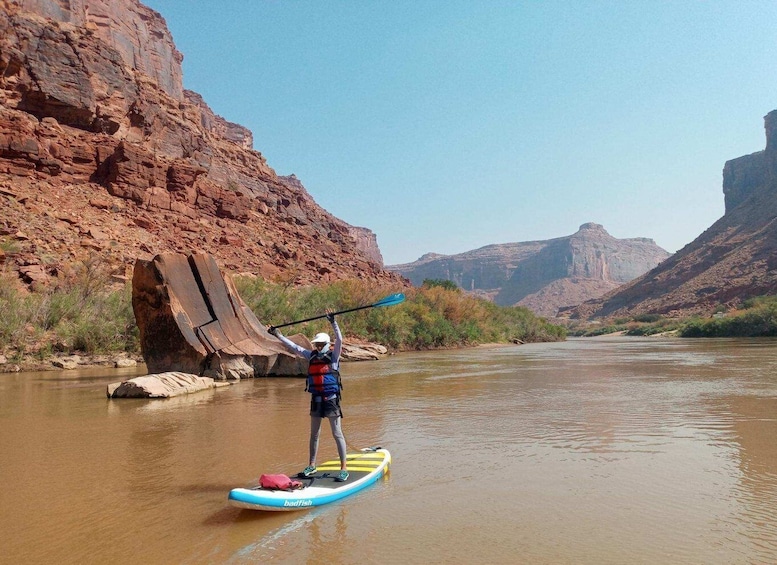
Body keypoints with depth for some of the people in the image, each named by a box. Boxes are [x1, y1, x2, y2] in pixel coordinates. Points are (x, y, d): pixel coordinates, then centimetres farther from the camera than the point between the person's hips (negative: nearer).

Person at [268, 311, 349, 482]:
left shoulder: (333, 356, -4)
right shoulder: (311, 356, 8)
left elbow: (339, 339, -19)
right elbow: (294, 346, 13)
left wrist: (333, 322, -30)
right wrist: (277, 334, 14)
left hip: (331, 399, -5)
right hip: (316, 400, 6)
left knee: (337, 434, -2)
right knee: (314, 434, 15)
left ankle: (344, 468, 3)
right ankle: (311, 465, 29)